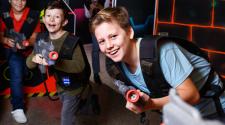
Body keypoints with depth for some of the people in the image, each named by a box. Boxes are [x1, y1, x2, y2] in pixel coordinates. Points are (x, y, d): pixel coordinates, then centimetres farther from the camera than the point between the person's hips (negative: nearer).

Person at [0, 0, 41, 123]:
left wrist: (26, 43, -30)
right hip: (11, 50, -2)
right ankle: (17, 108, -14)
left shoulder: (33, 16, -10)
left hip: (27, 50, 2)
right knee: (16, 73, -21)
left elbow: (34, 38, -8)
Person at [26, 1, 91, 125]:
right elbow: (29, 63, -6)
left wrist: (55, 62, -45)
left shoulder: (72, 41, -27)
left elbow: (80, 66, -34)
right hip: (60, 84, 7)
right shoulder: (42, 39, -7)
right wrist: (34, 59, -30)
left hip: (74, 85, -6)